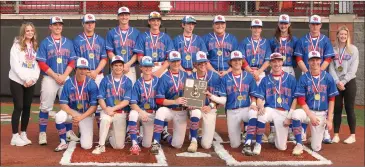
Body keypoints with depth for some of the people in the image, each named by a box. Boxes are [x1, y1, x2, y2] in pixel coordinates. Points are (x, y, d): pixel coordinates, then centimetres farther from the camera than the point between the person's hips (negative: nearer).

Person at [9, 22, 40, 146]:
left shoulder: (35, 46, 12)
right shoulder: (17, 45, -3)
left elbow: (37, 64, 7)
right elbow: (15, 65, -11)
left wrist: (33, 78, -8)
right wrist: (25, 79, -15)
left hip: (31, 82, 5)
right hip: (17, 81, -4)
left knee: (27, 108, 6)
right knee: (18, 107, -6)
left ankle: (23, 134, 16)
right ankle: (15, 136, 1)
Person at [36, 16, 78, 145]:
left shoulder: (69, 42, 9)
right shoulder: (45, 43, 0)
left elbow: (72, 62, 5)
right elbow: (41, 63, -6)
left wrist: (63, 76, -9)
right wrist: (56, 76, -14)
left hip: (66, 78, 3)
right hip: (49, 78, -3)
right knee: (45, 107, -2)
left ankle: (69, 132, 15)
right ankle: (42, 134, 4)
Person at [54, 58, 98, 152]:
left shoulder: (92, 84, -12)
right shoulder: (68, 83, -9)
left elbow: (94, 106, -12)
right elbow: (63, 104, -9)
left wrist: (81, 117, -23)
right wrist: (73, 115, -24)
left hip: (86, 115, -1)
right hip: (71, 112, 1)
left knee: (86, 145, -13)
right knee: (59, 116, -34)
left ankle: (83, 132, 23)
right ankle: (63, 143, -13)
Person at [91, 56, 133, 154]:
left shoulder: (127, 81, -1)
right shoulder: (105, 80, 1)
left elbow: (126, 101, -8)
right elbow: (101, 98, -2)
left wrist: (113, 109, -20)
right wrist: (106, 109, -22)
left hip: (121, 113, 0)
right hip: (107, 111, 0)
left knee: (119, 146, -3)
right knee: (105, 119, -39)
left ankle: (111, 134, 31)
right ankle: (101, 146, -22)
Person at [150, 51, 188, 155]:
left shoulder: (186, 76, 5)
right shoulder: (164, 78, -6)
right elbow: (159, 100, -11)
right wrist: (175, 101, -24)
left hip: (181, 112, 3)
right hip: (168, 110, -3)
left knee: (177, 144, -2)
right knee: (160, 111, -39)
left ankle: (164, 135, 31)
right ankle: (156, 143, -27)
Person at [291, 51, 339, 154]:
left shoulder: (328, 78, -2)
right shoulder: (303, 78, -4)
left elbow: (331, 100, 1)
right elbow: (301, 100, -6)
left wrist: (329, 119, -5)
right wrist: (311, 116, -16)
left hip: (322, 114, 0)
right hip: (308, 111, 0)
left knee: (316, 148, -3)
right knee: (296, 114, -36)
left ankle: (317, 135, 34)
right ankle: (299, 145, -21)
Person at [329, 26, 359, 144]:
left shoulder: (353, 49, 2)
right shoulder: (333, 50, 6)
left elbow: (353, 68, -5)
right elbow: (331, 68, 0)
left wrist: (344, 81, -12)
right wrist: (337, 82, -12)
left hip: (349, 82, -2)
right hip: (336, 83, 2)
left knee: (349, 109, 0)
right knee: (337, 109, 4)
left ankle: (352, 135, 6)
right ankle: (336, 135, 9)